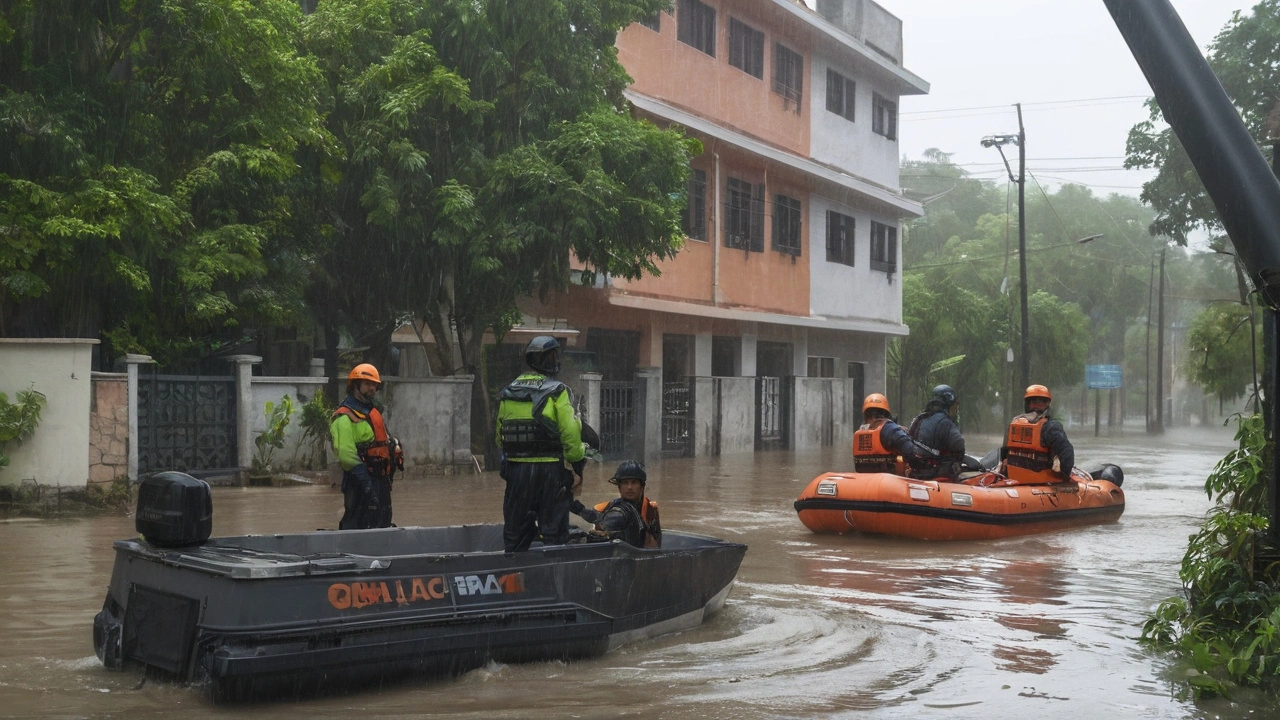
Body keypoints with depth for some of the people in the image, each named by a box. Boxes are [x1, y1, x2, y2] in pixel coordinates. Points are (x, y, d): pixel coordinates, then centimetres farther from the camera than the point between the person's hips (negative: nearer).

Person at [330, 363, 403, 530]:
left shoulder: (374, 412, 19)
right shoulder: (345, 417, -13)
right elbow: (345, 454, -22)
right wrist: (366, 482, -25)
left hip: (381, 478, 10)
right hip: (359, 482, -10)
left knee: (383, 524, 14)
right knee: (356, 525, -9)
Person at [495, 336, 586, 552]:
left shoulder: (508, 393, 9)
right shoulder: (556, 392, -7)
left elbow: (500, 435, 13)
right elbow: (570, 433, -12)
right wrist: (578, 464, -1)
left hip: (516, 468, 5)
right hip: (550, 468, -4)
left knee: (515, 530, 12)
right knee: (553, 532, 2)